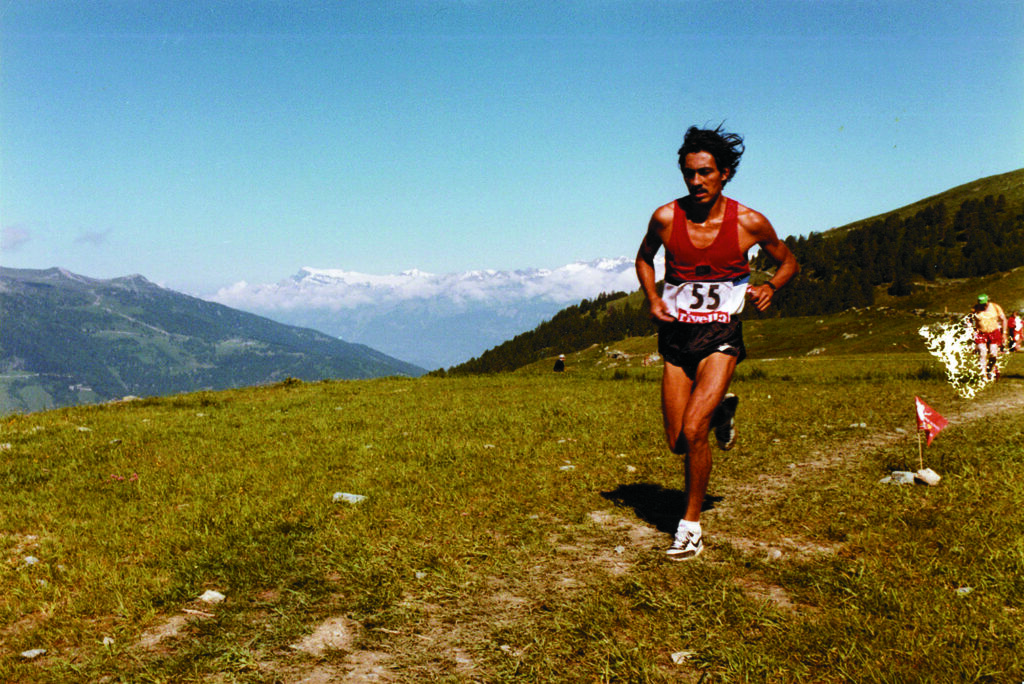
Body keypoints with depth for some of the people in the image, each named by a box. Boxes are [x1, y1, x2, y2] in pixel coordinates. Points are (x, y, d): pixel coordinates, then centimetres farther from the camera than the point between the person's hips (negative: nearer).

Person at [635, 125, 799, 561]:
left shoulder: (750, 223, -8)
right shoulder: (666, 218, -5)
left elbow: (788, 261, 11)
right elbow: (644, 258, 16)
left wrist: (770, 287, -11)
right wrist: (653, 298, -2)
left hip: (720, 335, -3)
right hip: (676, 334, 3)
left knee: (692, 431, -18)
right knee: (677, 442, 6)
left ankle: (691, 525, 1)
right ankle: (720, 412, 40)